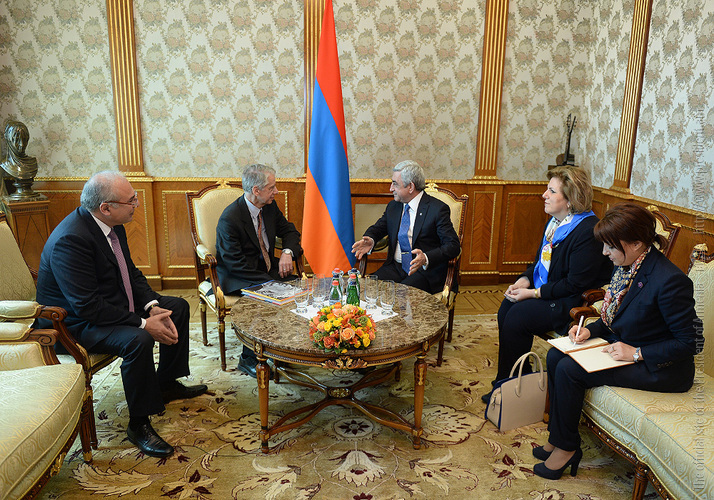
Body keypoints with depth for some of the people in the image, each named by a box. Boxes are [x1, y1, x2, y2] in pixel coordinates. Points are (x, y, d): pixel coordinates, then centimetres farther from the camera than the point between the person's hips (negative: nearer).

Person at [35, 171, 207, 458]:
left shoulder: (112, 224, -1)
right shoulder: (70, 240, -29)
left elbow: (131, 272, 8)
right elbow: (88, 306, -31)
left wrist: (152, 306, -9)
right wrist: (143, 323, -29)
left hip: (115, 303, 10)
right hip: (76, 322, -10)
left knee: (178, 307, 8)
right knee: (138, 340, -34)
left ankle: (166, 384, 21)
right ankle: (139, 425, -14)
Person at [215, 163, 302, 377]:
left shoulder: (270, 207, 0)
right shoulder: (230, 219, -21)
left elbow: (289, 230, 13)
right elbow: (236, 264, -21)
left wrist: (287, 252, -9)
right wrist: (269, 280, -26)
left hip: (266, 269, 7)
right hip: (238, 277, -7)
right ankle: (248, 359, -15)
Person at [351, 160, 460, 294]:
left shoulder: (438, 209, -7)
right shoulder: (393, 206, 11)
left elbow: (453, 246, -11)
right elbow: (378, 228, 22)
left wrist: (426, 258, -29)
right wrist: (370, 240, -4)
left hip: (425, 272, -5)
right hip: (395, 268, 5)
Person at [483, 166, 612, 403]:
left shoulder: (588, 232, -23)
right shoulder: (555, 221, 7)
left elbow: (575, 284, -22)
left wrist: (534, 293, -20)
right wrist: (524, 280, -1)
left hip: (575, 302, -9)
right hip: (547, 289, 9)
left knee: (517, 317, -21)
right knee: (506, 309, -8)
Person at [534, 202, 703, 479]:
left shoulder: (669, 281, -26)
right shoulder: (626, 267, -1)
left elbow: (689, 342, -20)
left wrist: (637, 353, -24)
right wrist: (589, 330, -4)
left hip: (663, 368, -9)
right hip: (621, 345, 9)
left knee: (569, 370, -20)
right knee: (555, 356, -3)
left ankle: (566, 447, 1)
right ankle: (558, 436, 9)